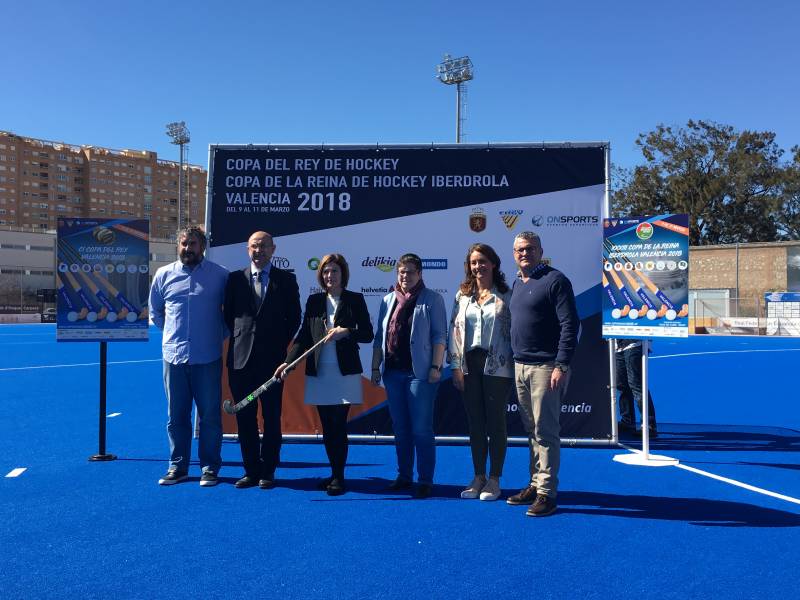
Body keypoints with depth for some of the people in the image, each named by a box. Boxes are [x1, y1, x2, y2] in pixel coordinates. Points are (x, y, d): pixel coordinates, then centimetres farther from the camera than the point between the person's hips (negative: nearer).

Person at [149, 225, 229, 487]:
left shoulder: (220, 275, -1)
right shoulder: (163, 274, 7)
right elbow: (155, 311, 20)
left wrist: (220, 334, 6)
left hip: (208, 357, -2)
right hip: (173, 356, 3)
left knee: (210, 415, 3)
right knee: (176, 415, 11)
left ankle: (210, 467, 15)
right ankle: (178, 466, 23)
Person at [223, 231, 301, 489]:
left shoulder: (286, 279, 4)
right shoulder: (235, 278, 8)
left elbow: (294, 317, 7)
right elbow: (228, 315, 13)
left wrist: (280, 344, 3)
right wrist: (240, 339, 7)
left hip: (272, 358, -1)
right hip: (241, 358, 2)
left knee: (272, 418, 4)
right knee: (245, 417, 6)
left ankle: (268, 471, 15)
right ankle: (251, 470, 18)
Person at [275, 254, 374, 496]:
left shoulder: (355, 300, 2)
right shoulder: (314, 301, 10)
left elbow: (367, 335, 1)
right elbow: (304, 336, 7)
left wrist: (346, 332, -16)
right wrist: (289, 362, -4)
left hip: (345, 372, -3)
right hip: (318, 373, 3)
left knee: (338, 425, -5)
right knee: (327, 427, 8)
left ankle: (338, 477, 5)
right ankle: (335, 473, 21)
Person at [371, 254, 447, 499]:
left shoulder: (432, 299, -1)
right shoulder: (388, 300, 14)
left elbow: (439, 335, -6)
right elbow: (379, 337, 14)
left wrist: (436, 366, -13)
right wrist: (375, 367, 10)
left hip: (420, 372, -5)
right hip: (392, 371, 5)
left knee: (421, 429, -3)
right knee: (400, 428, 12)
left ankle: (425, 480, 7)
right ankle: (404, 476, 23)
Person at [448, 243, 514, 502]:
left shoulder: (506, 295, -1)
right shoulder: (462, 295, 9)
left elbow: (514, 330, -2)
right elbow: (455, 330, 8)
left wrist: (514, 366, -7)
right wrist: (456, 365, 2)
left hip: (497, 366, -3)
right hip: (470, 364, 3)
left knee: (495, 422, 4)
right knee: (475, 422, 10)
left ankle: (494, 480, 15)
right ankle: (479, 476, 21)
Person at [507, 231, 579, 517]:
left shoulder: (555, 280, -8)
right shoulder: (517, 283, 16)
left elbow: (570, 325, -13)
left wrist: (561, 366, -18)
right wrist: (513, 362, 16)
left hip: (545, 367, -7)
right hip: (520, 366, 8)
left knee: (545, 432, -4)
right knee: (532, 430, 14)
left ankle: (546, 493, 4)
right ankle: (535, 485, 25)